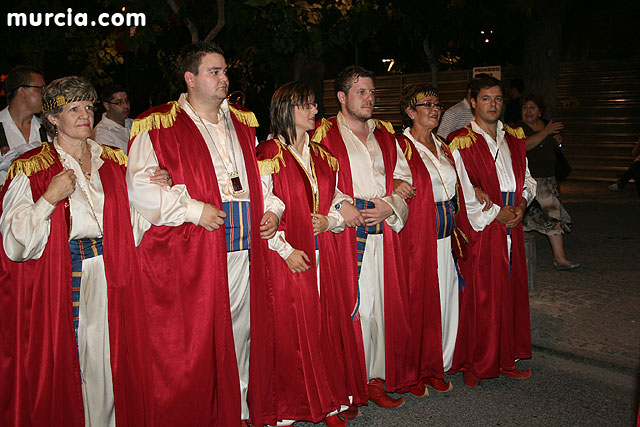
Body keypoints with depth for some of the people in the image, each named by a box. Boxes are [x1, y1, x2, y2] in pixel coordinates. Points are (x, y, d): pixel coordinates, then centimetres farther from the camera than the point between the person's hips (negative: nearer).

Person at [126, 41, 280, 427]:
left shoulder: (243, 123, 17)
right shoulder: (158, 127, -1)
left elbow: (259, 175, 26)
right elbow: (139, 185, -9)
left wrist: (272, 209, 8)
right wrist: (193, 209, -16)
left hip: (243, 250, 5)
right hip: (189, 254, -5)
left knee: (239, 335, 12)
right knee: (192, 342, -1)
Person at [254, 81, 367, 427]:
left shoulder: (322, 155, 13)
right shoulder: (268, 154, -5)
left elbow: (338, 199, 16)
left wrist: (329, 221, -5)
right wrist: (286, 250, -16)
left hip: (323, 256, 5)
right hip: (287, 258, -5)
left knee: (328, 326, 9)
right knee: (289, 331, 1)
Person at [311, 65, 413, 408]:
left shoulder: (385, 135, 16)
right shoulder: (323, 135, 1)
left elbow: (404, 178, 15)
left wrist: (389, 204, -3)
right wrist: (338, 209, -15)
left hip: (383, 232, 5)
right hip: (343, 233, -4)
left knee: (382, 305, 6)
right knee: (348, 307, -2)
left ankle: (376, 378, 19)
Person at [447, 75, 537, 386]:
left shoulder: (515, 138, 14)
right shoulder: (460, 143, -6)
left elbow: (527, 177, 17)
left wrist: (522, 203, -2)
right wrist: (496, 212, -12)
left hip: (511, 225, 6)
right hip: (479, 227, -6)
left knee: (510, 293, 10)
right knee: (479, 294, -1)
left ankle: (505, 361, 23)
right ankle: (472, 364, 14)